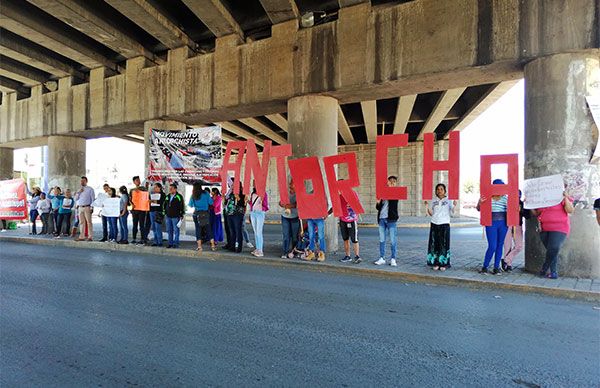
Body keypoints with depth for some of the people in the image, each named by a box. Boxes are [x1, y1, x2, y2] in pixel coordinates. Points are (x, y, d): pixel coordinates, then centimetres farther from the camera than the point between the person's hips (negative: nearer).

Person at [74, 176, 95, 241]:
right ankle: (82, 237, 9)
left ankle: (90, 237, -8)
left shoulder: (90, 189, 4)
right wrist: (79, 192, -1)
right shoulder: (79, 190, 20)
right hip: (80, 208, 5)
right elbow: (76, 199, 14)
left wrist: (91, 207, -10)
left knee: (89, 222, -8)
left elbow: (93, 199, -2)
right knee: (81, 222, 5)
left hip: (87, 207, -5)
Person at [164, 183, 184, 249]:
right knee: (169, 231, 11)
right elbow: (165, 205, 25)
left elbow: (182, 206, -6)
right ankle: (170, 243, 19)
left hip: (176, 216, -7)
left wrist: (181, 215, -9)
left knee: (176, 230, -3)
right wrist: (165, 212, 16)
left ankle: (176, 244, 3)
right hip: (168, 216, 7)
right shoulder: (167, 196, 14)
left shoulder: (179, 196, -5)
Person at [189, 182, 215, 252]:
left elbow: (190, 205, 10)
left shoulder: (193, 195, 0)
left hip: (197, 214, 0)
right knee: (208, 230, 7)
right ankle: (213, 246, 9)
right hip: (205, 213, 0)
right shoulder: (205, 193, -2)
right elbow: (211, 202, -1)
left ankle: (199, 247, 7)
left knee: (198, 230, 7)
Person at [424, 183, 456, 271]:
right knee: (434, 244, 1)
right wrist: (427, 206, -4)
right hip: (434, 224, 3)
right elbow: (431, 214, 9)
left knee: (444, 244, -1)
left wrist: (454, 206, -19)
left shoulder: (448, 200, 4)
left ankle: (444, 264, 7)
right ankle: (435, 263, 9)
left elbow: (451, 213, -3)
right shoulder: (433, 201, 11)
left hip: (444, 224, -2)